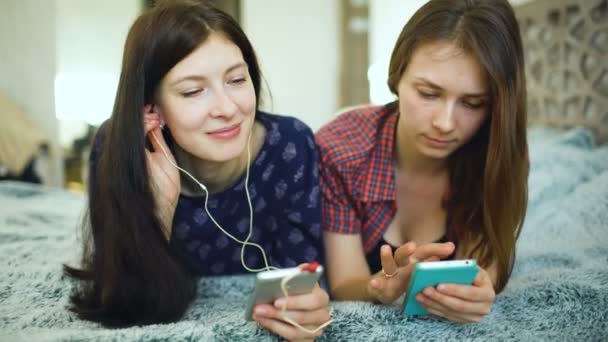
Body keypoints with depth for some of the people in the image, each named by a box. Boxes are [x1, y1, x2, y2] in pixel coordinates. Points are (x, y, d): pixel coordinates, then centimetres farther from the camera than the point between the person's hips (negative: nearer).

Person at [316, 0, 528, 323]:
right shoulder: (338, 151, -21)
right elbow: (342, 288, -17)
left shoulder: (498, 159, -15)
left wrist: (475, 295, -39)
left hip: (448, 326, 1)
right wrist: (382, 287, -38)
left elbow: (483, 278, -17)